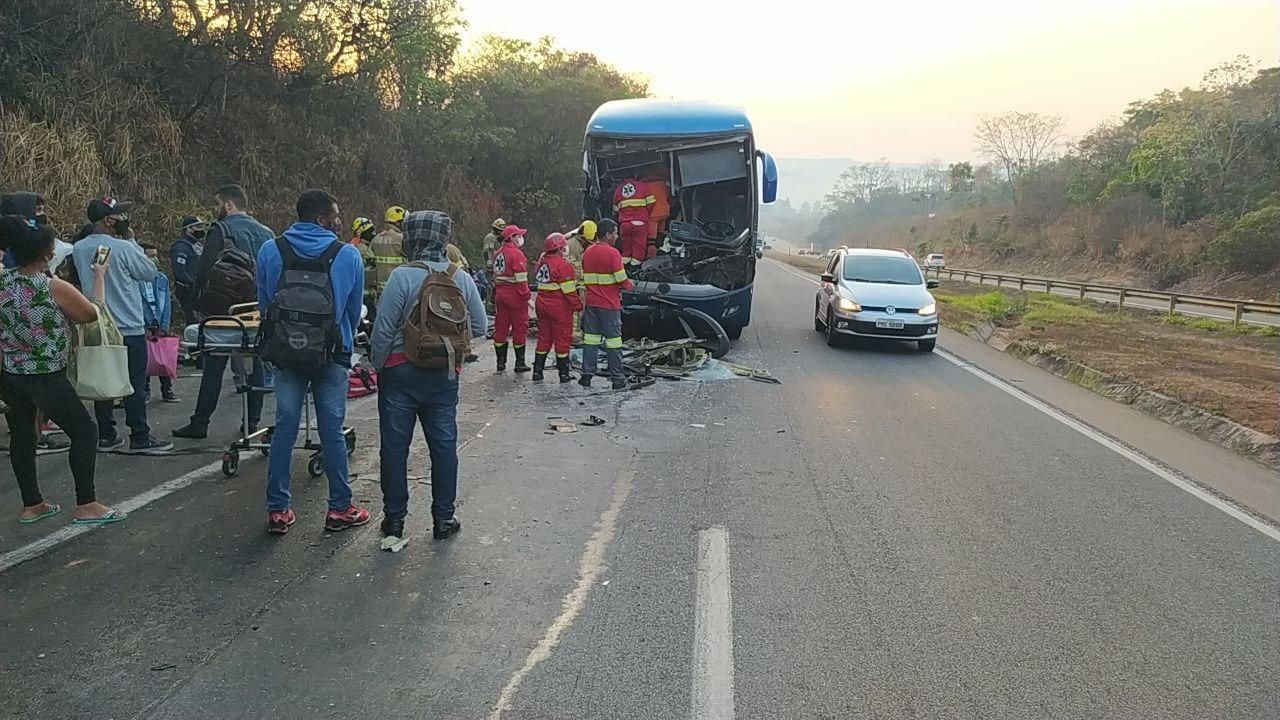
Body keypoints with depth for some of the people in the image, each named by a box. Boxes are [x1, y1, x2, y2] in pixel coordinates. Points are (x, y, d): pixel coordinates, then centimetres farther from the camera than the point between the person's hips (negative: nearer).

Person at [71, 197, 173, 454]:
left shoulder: (78, 249, 3)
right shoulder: (124, 248, -17)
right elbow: (151, 272, -5)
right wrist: (131, 240, 0)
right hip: (129, 329, -6)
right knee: (135, 385, 1)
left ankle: (106, 436, 17)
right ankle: (140, 438, 5)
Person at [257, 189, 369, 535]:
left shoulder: (269, 251, -3)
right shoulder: (349, 256, -7)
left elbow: (263, 303, 4)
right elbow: (355, 311, 3)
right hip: (332, 354, -2)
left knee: (284, 428, 7)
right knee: (332, 430, 5)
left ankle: (277, 510, 11)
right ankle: (340, 508, 13)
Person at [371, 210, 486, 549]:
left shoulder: (402, 276, -15)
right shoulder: (462, 278, -3)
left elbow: (383, 330, -14)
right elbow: (479, 327, 3)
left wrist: (378, 365, 0)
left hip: (400, 372, -3)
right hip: (444, 375, 3)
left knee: (394, 446, 7)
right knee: (444, 445, 11)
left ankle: (394, 521, 14)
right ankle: (443, 518, 18)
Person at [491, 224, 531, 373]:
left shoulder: (498, 254, 12)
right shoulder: (516, 254, -14)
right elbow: (521, 279, -18)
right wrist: (527, 297, -13)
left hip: (500, 295, 8)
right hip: (516, 296, -8)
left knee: (501, 328, 11)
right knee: (519, 328, 1)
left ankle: (500, 362, 17)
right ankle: (520, 363, 5)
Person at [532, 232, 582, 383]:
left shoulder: (542, 261, 7)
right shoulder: (562, 265, -16)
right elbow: (569, 290, -17)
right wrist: (578, 306, -9)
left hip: (542, 304, 7)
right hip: (559, 307, -7)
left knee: (544, 338, 15)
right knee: (562, 339, 2)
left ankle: (537, 371, 18)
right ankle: (563, 374, 7)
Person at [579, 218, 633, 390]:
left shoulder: (587, 252, 9)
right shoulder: (612, 253, -13)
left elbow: (584, 279, 13)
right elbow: (622, 281, -13)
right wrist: (629, 285, 6)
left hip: (591, 303, 6)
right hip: (609, 304, -6)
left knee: (590, 338, 9)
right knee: (613, 340, 0)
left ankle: (587, 376, 10)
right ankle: (617, 379, 4)